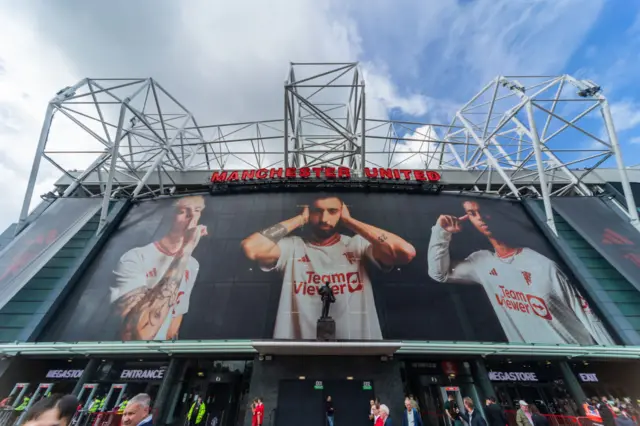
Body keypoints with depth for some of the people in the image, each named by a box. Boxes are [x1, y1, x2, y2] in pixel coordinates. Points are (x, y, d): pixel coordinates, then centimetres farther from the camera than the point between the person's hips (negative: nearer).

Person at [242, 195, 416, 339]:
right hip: (300, 334, 1)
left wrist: (349, 221, -7)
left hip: (357, 335, 0)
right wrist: (300, 219, -6)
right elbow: (250, 247, -15)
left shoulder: (359, 245, 1)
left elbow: (406, 252, -14)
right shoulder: (292, 247, 1)